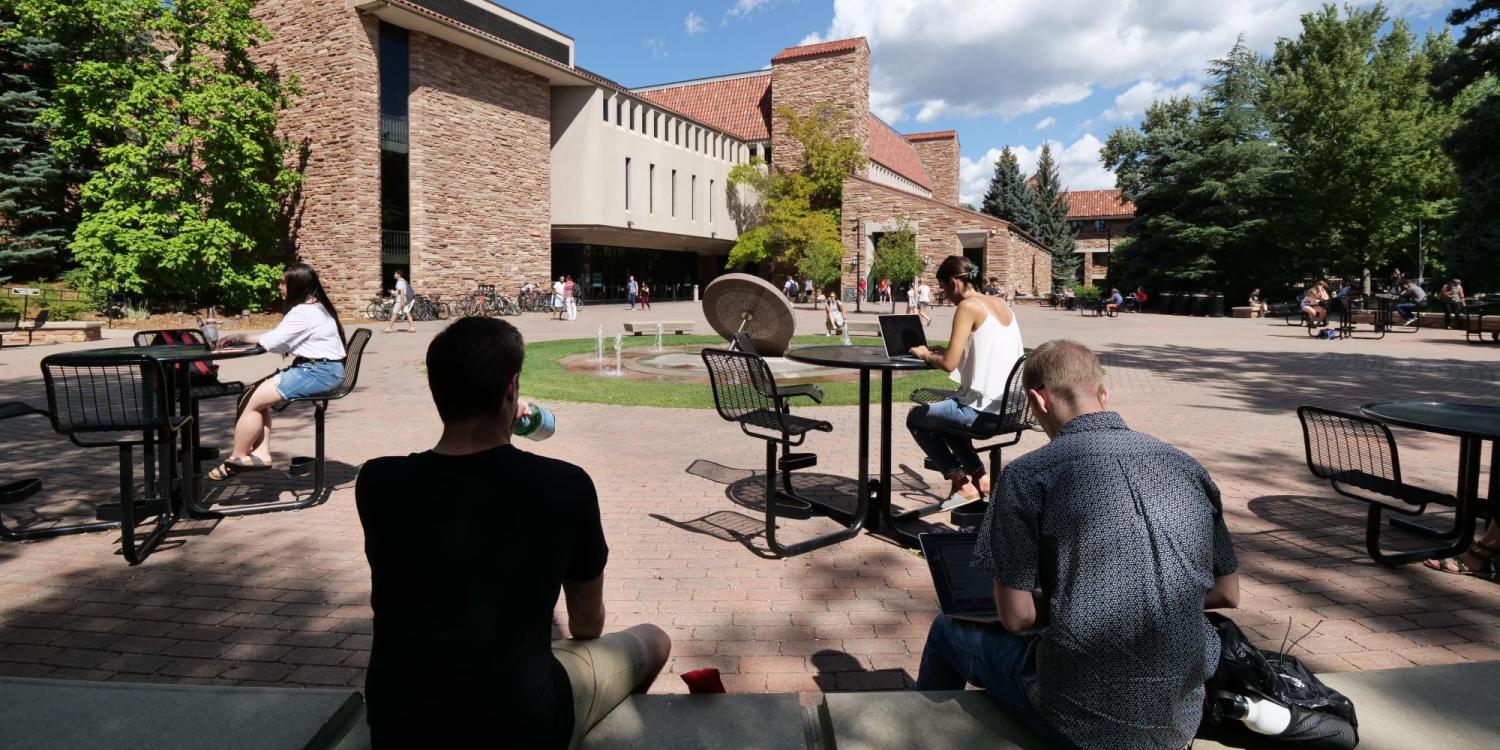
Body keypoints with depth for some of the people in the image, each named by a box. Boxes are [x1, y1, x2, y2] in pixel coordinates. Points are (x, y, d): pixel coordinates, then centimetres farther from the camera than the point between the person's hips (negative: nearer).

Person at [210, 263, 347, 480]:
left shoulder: (304, 312, -16)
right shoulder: (314, 307, 18)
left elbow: (271, 341, -16)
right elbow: (278, 339, 18)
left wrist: (240, 337, 0)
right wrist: (239, 337, 8)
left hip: (318, 373, -11)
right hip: (311, 368, 11)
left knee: (251, 400, -8)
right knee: (255, 394, 9)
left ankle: (236, 459, 8)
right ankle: (261, 453, 5)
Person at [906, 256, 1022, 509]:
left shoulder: (968, 306, -14)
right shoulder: (1000, 303, 11)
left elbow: (949, 364, -19)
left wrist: (925, 354, 0)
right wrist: (944, 351, 13)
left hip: (983, 408, -8)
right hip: (1009, 406, 9)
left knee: (916, 418, 14)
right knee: (944, 412, 31)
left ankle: (963, 483, 9)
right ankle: (979, 476, 23)